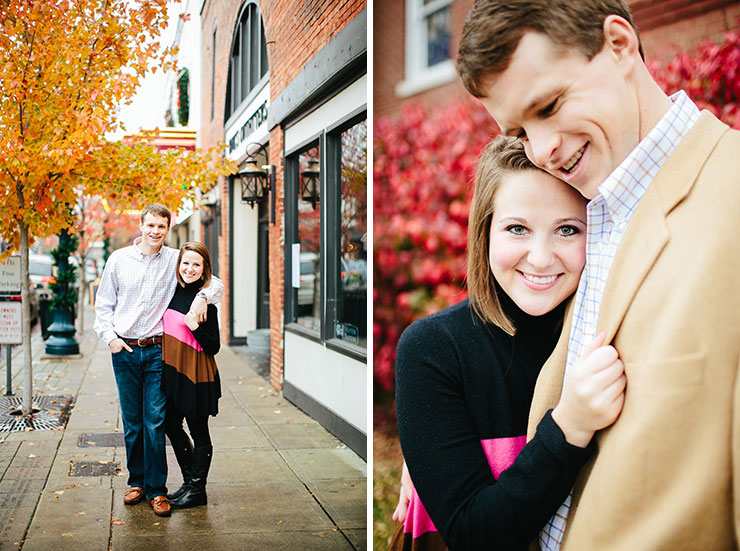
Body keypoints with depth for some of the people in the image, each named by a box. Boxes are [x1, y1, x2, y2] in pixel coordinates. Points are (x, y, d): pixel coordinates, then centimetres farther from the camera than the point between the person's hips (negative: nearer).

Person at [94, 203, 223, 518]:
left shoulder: (175, 260, 3)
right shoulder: (119, 259, 5)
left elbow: (216, 284, 6)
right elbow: (103, 304, 11)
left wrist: (202, 296, -15)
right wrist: (110, 337, -2)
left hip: (158, 350, -1)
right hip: (125, 350, 1)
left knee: (156, 421, -5)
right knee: (132, 422, 8)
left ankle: (156, 489, 3)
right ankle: (136, 482, 23)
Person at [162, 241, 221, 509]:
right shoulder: (172, 291, 5)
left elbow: (213, 347, -12)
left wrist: (195, 327, -26)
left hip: (195, 374, -7)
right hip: (170, 370, 7)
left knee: (198, 432, 5)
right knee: (171, 426, 14)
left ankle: (197, 490, 16)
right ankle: (189, 480, 30)